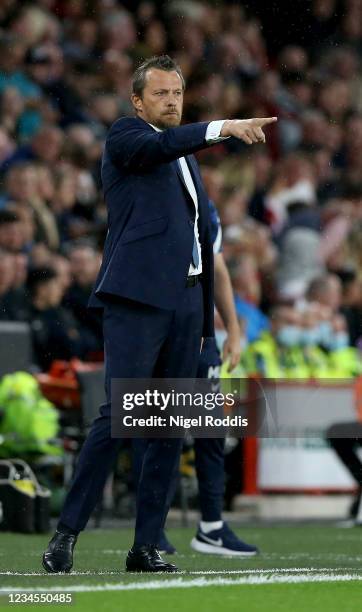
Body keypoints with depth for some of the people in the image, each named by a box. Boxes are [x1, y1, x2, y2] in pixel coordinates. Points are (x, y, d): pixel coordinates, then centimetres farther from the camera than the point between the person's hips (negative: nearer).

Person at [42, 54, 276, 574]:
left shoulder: (187, 161, 24)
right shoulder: (125, 137, 2)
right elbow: (164, 143, -21)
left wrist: (206, 316, 20)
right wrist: (225, 127, -35)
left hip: (186, 304, 8)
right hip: (138, 299, -8)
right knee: (117, 416, -15)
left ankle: (146, 546, 6)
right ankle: (66, 534, -11)